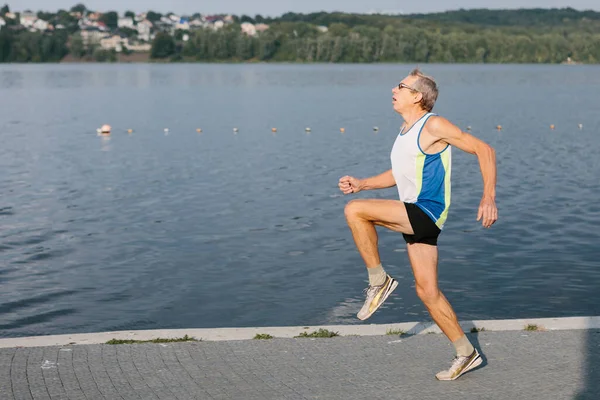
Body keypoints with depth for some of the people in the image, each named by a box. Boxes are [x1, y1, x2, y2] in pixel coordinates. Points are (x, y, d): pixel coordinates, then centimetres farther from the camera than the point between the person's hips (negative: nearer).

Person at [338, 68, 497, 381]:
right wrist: (360, 184, 16)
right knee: (427, 291, 8)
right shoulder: (405, 132, 17)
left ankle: (379, 281, -7)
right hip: (414, 218, 9)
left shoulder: (434, 126, -10)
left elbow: (484, 150, -10)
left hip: (427, 212, -9)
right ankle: (466, 354, 18)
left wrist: (489, 197, -20)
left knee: (355, 211, -20)